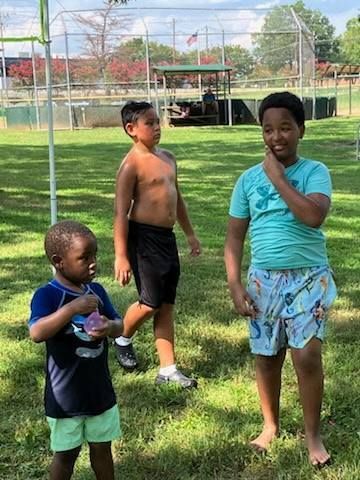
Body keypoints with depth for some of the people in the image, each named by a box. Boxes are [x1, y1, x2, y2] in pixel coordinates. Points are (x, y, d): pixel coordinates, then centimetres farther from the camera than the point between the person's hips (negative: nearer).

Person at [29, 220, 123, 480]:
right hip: (65, 397, -4)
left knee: (102, 448, 20)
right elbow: (36, 333, -33)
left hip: (100, 391, 5)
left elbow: (121, 326, 2)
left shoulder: (96, 290, -1)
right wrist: (73, 308, -40)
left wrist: (109, 327, -22)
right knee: (66, 454, 14)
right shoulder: (47, 295, -19)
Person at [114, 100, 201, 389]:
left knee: (167, 305, 9)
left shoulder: (167, 158, 12)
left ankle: (168, 369, 17)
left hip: (167, 237, 8)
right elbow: (121, 213, -15)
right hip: (143, 237, -8)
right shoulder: (132, 164, -12)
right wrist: (121, 256, -19)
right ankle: (123, 340, 27)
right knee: (150, 303, -4)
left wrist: (190, 234, 25)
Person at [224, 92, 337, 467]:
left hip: (308, 278, -3)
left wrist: (278, 177, -19)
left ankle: (312, 434, 13)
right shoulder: (248, 179, 1)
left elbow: (314, 216, -26)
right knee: (266, 357, 12)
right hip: (263, 280, 3)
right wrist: (235, 285, -5)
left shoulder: (314, 172, -7)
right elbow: (234, 236, 4)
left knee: (307, 356, -8)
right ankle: (270, 425, 34)